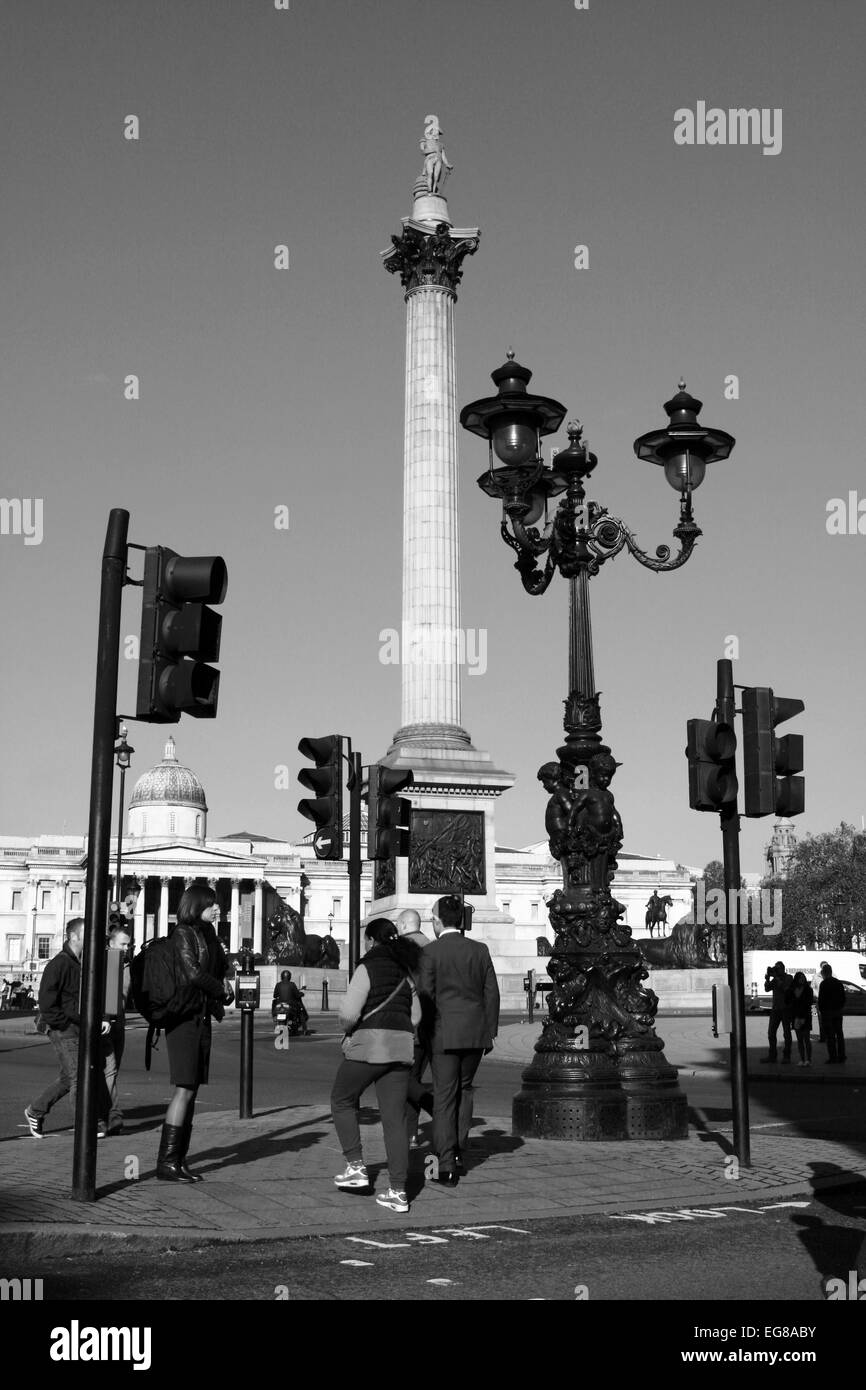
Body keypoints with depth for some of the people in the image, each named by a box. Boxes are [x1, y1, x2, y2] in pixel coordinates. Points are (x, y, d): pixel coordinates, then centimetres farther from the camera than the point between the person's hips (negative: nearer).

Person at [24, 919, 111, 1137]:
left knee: (67, 1079, 15)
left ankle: (35, 1112, 31)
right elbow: (46, 1005, -16)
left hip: (82, 1031, 8)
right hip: (65, 1033, -8)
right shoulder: (58, 965, -13)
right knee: (78, 1078, -7)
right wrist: (67, 1025, -16)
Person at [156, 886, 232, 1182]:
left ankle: (179, 1159, 10)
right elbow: (193, 974, -16)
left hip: (202, 1018, 8)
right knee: (184, 1088, -11)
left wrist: (219, 993, -2)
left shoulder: (207, 935, 17)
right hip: (184, 1018, -8)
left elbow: (220, 970, 18)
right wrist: (224, 991, -2)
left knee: (192, 1090, 7)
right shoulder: (183, 934, -8)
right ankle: (166, 1162, -8)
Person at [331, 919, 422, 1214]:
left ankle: (356, 1167, 11)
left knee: (342, 1102, 16)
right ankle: (398, 1192, 4)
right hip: (402, 1046, 6)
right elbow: (415, 1016, 19)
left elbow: (348, 1013, -15)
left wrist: (348, 1027, 5)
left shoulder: (368, 968, -8)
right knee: (395, 1118, 6)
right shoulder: (406, 971, 13)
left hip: (369, 1046, -6)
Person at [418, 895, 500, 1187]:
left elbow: (425, 995, -8)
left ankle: (446, 1164, -3)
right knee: (464, 1090, 19)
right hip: (476, 1032, 4)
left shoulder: (431, 952, -7)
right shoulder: (480, 950, 5)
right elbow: (492, 993, 6)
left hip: (445, 1033, -4)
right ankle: (458, 1154, 23)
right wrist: (490, 1032, 13)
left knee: (444, 1098, 1)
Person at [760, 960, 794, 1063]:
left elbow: (785, 987, -19)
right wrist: (767, 979, -9)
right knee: (771, 1032, 3)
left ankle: (786, 1056, 6)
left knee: (786, 1033, 0)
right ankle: (772, 1056, 8)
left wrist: (776, 977, -18)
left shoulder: (789, 978, -2)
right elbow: (767, 988, 5)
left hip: (785, 1008, -5)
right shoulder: (775, 979, 13)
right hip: (775, 1008, 5)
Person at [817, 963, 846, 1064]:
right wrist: (841, 1007, 17)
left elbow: (821, 999, -15)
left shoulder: (823, 984, -13)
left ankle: (833, 1057, -3)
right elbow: (843, 997, 12)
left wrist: (821, 1009, -4)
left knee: (830, 1035, -2)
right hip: (838, 1010, 6)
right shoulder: (839, 983, 8)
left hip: (827, 1011, -6)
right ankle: (841, 1056, 14)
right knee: (839, 1033, 12)